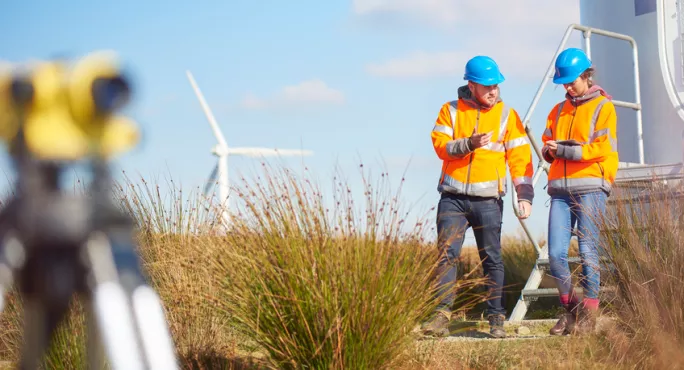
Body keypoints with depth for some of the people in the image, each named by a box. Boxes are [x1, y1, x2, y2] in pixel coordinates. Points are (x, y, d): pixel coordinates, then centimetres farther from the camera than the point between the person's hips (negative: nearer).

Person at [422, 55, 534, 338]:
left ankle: (496, 318, 10)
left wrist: (524, 195, -6)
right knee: (447, 254, -7)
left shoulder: (507, 115, 6)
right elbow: (440, 145, -5)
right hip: (453, 198, 0)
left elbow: (520, 156, 3)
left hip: (488, 200, 0)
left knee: (492, 259, 4)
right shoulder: (451, 111, 6)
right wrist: (470, 143, -20)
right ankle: (442, 315, -6)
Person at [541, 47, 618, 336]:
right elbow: (546, 147, 19)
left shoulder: (603, 107, 3)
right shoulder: (558, 111, 20)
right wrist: (550, 151, -4)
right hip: (561, 189, 5)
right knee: (555, 253, -4)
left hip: (590, 186, -5)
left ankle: (589, 313, 1)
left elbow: (601, 148, -8)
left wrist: (563, 149, -11)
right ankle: (570, 308, 12)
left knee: (587, 250, -7)